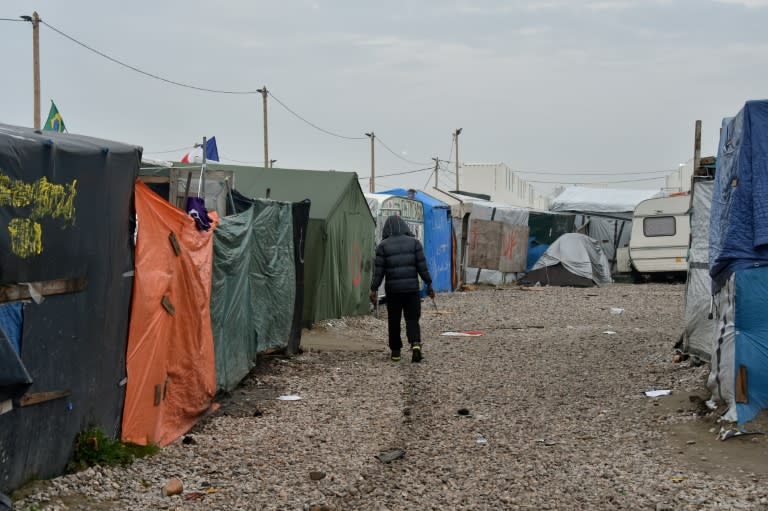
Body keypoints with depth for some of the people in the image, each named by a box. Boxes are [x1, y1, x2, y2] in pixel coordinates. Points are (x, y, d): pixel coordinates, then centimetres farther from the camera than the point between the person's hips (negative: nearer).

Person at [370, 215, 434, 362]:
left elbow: (378, 270, -3)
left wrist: (374, 290, 0)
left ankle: (395, 351, 14)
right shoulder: (414, 242, 3)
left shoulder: (383, 246, -1)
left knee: (394, 321, 10)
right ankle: (415, 344, -18)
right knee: (412, 319, 4)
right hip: (412, 288, 1)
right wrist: (429, 284, 7)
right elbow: (422, 266, 1)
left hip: (392, 290, -1)